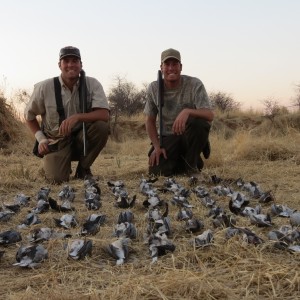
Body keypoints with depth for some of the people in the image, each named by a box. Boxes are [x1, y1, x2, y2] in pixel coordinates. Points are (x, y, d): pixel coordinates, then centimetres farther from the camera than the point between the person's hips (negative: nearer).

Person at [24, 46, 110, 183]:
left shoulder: (92, 84, -11)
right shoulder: (44, 87, -11)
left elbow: (104, 115, -22)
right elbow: (29, 115, 5)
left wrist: (78, 117, -36)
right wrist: (41, 139, -7)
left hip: (82, 138, 1)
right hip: (56, 141, -1)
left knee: (102, 126, -28)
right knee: (57, 179, -24)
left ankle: (83, 168, -4)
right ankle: (50, 165, 18)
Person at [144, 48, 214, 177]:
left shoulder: (195, 84, -12)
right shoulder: (154, 88, -3)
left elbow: (210, 115, -23)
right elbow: (150, 120, 4)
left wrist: (187, 111, -43)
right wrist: (157, 146, -7)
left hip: (190, 135, -1)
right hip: (167, 138, 2)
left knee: (199, 122, -35)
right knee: (156, 172, -20)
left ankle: (192, 165, -11)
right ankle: (181, 162, 16)